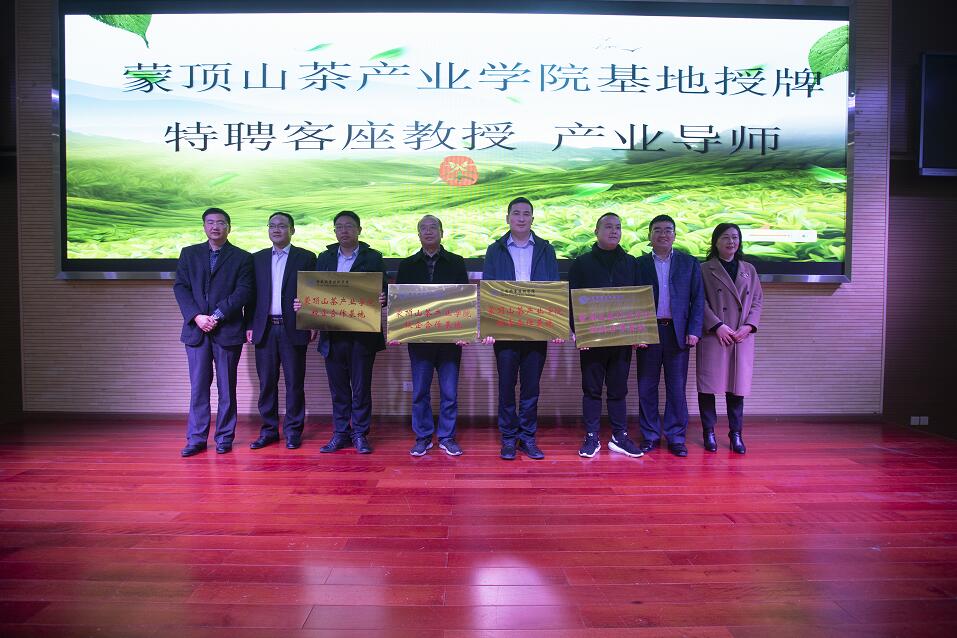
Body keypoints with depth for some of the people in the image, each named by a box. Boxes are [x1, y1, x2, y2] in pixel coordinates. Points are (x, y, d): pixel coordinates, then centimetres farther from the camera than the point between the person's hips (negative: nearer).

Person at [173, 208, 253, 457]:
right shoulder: (189, 254, 12)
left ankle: (224, 437, 14)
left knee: (226, 387, 5)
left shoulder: (242, 258, 4)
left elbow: (243, 292, -5)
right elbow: (180, 287, 4)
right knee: (198, 387, 4)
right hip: (196, 329, 2)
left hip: (228, 330, -2)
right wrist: (197, 316, -10)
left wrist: (217, 315, -14)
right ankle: (196, 438, 11)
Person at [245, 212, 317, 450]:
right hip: (265, 329, 3)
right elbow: (252, 294, 11)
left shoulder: (306, 258, 3)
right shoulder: (258, 258, 13)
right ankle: (269, 430, 17)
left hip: (293, 329, -3)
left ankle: (293, 431, 13)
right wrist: (249, 325, 4)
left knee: (294, 382, 2)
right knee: (266, 382, 7)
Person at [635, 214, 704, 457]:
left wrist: (693, 331, -5)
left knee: (676, 387, 4)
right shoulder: (639, 264, 7)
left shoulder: (689, 263, 9)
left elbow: (698, 299, 5)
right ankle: (650, 435, 16)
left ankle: (676, 437, 14)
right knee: (646, 387, 5)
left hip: (678, 332, 0)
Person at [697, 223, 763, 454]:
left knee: (737, 385, 5)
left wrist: (749, 325, -3)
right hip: (713, 336, -3)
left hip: (743, 337, 3)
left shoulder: (749, 270, 16)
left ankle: (736, 434, 16)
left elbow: (758, 300, 12)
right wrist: (718, 326, -13)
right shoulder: (704, 270, 3)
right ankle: (709, 432, 14)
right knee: (708, 385, 1)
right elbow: (700, 302, -4)